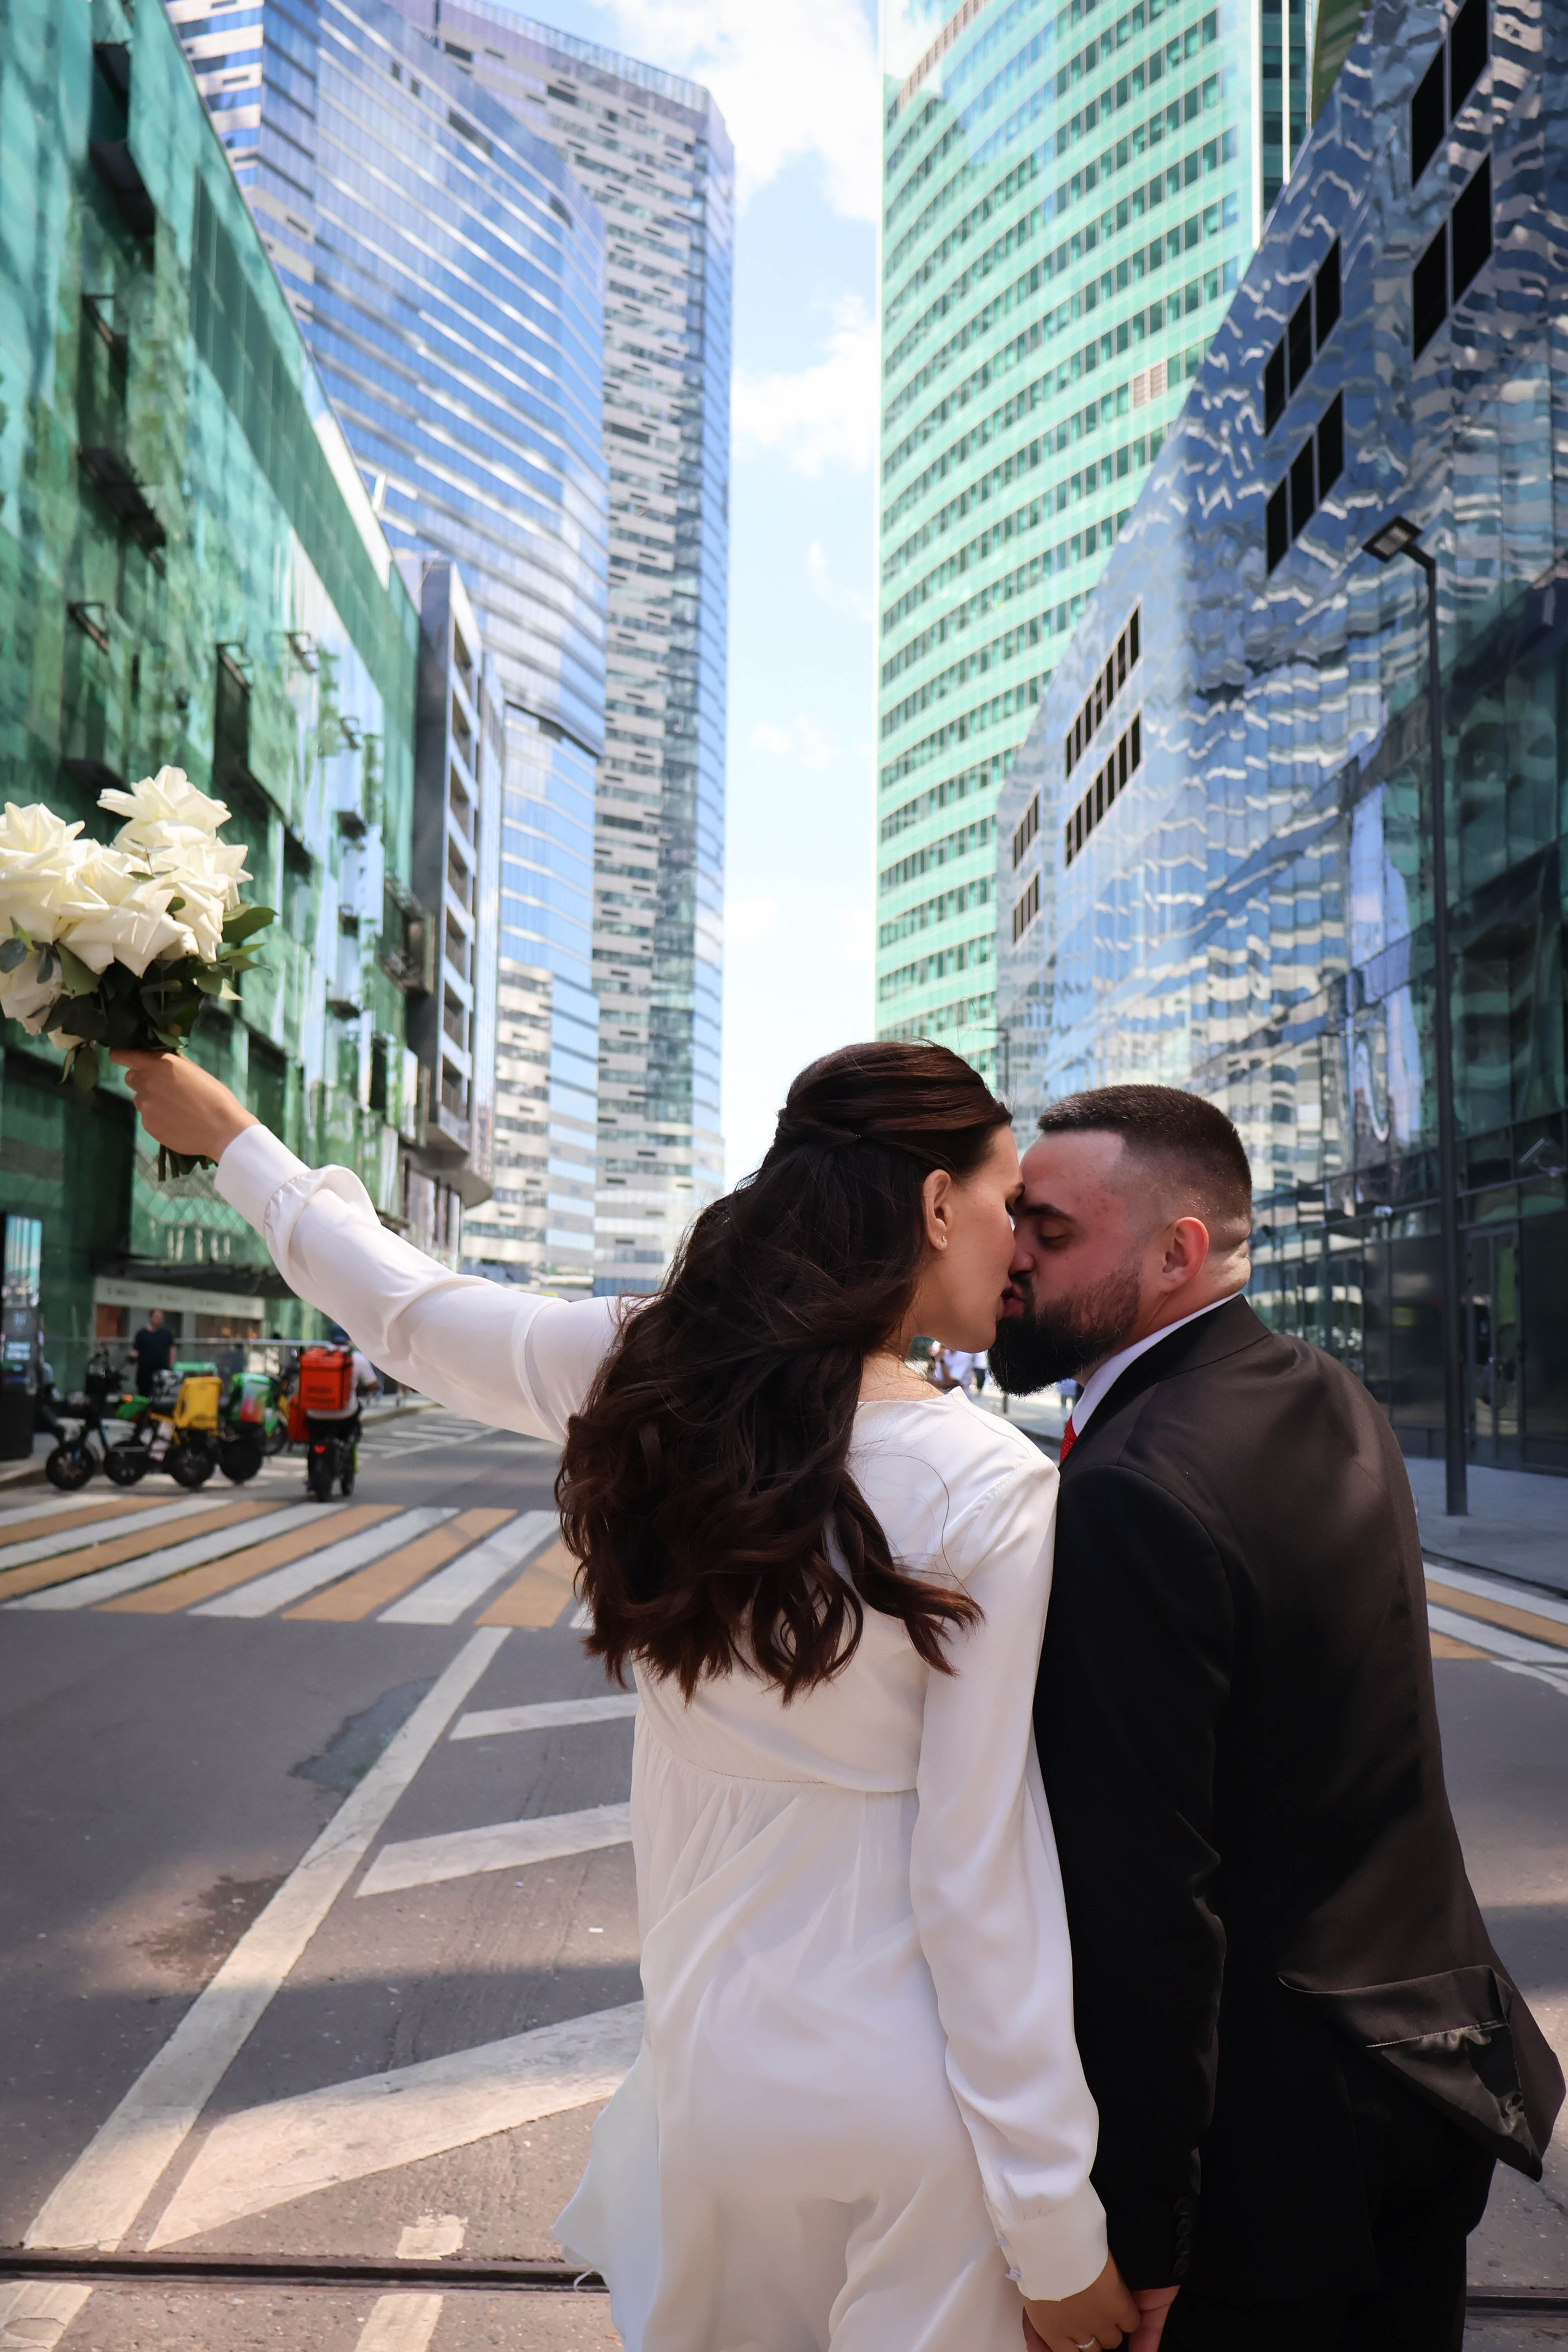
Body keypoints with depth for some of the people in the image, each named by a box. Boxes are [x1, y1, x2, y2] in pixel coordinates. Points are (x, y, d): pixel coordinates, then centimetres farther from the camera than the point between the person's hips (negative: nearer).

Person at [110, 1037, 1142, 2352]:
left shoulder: (648, 1370, -8)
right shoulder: (991, 1488, -21)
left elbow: (408, 1308, 10)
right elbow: (981, 1882, -18)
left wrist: (235, 1141, 28)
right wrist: (1061, 2235, -7)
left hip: (711, 2069, 5)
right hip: (910, 2108, -4)